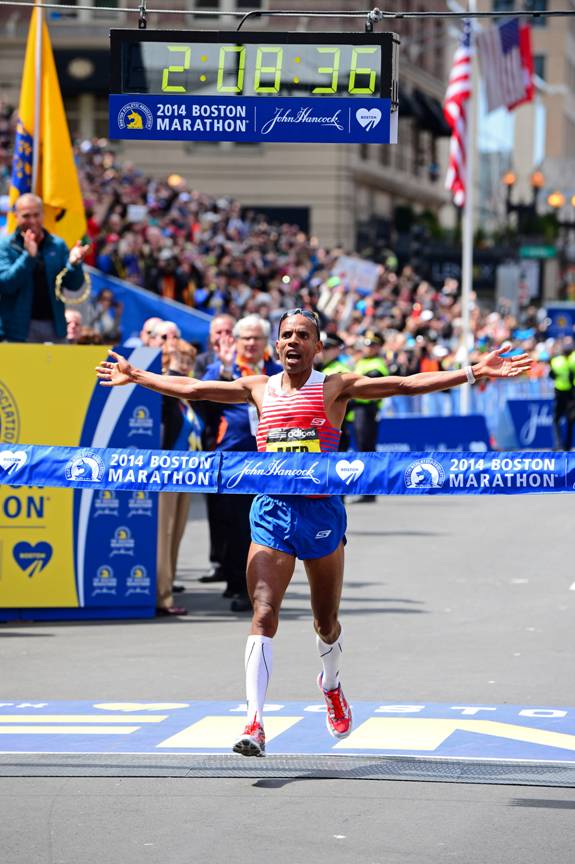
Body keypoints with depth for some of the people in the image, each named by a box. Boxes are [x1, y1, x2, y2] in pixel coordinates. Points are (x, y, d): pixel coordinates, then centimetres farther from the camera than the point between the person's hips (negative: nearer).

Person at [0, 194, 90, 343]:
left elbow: (74, 285, 6)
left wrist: (74, 264, -16)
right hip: (19, 330, -3)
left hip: (54, 328, 3)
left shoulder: (58, 245, 9)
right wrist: (28, 256, -23)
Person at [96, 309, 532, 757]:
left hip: (322, 510, -1)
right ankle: (254, 724, -20)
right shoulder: (259, 389, 7)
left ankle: (331, 685, 45)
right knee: (264, 614, -14)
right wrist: (137, 377, 23)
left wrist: (475, 372, -16)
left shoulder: (335, 387, -1)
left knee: (327, 621, 12)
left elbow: (405, 384, -8)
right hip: (273, 509, 1)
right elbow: (191, 388, 17)